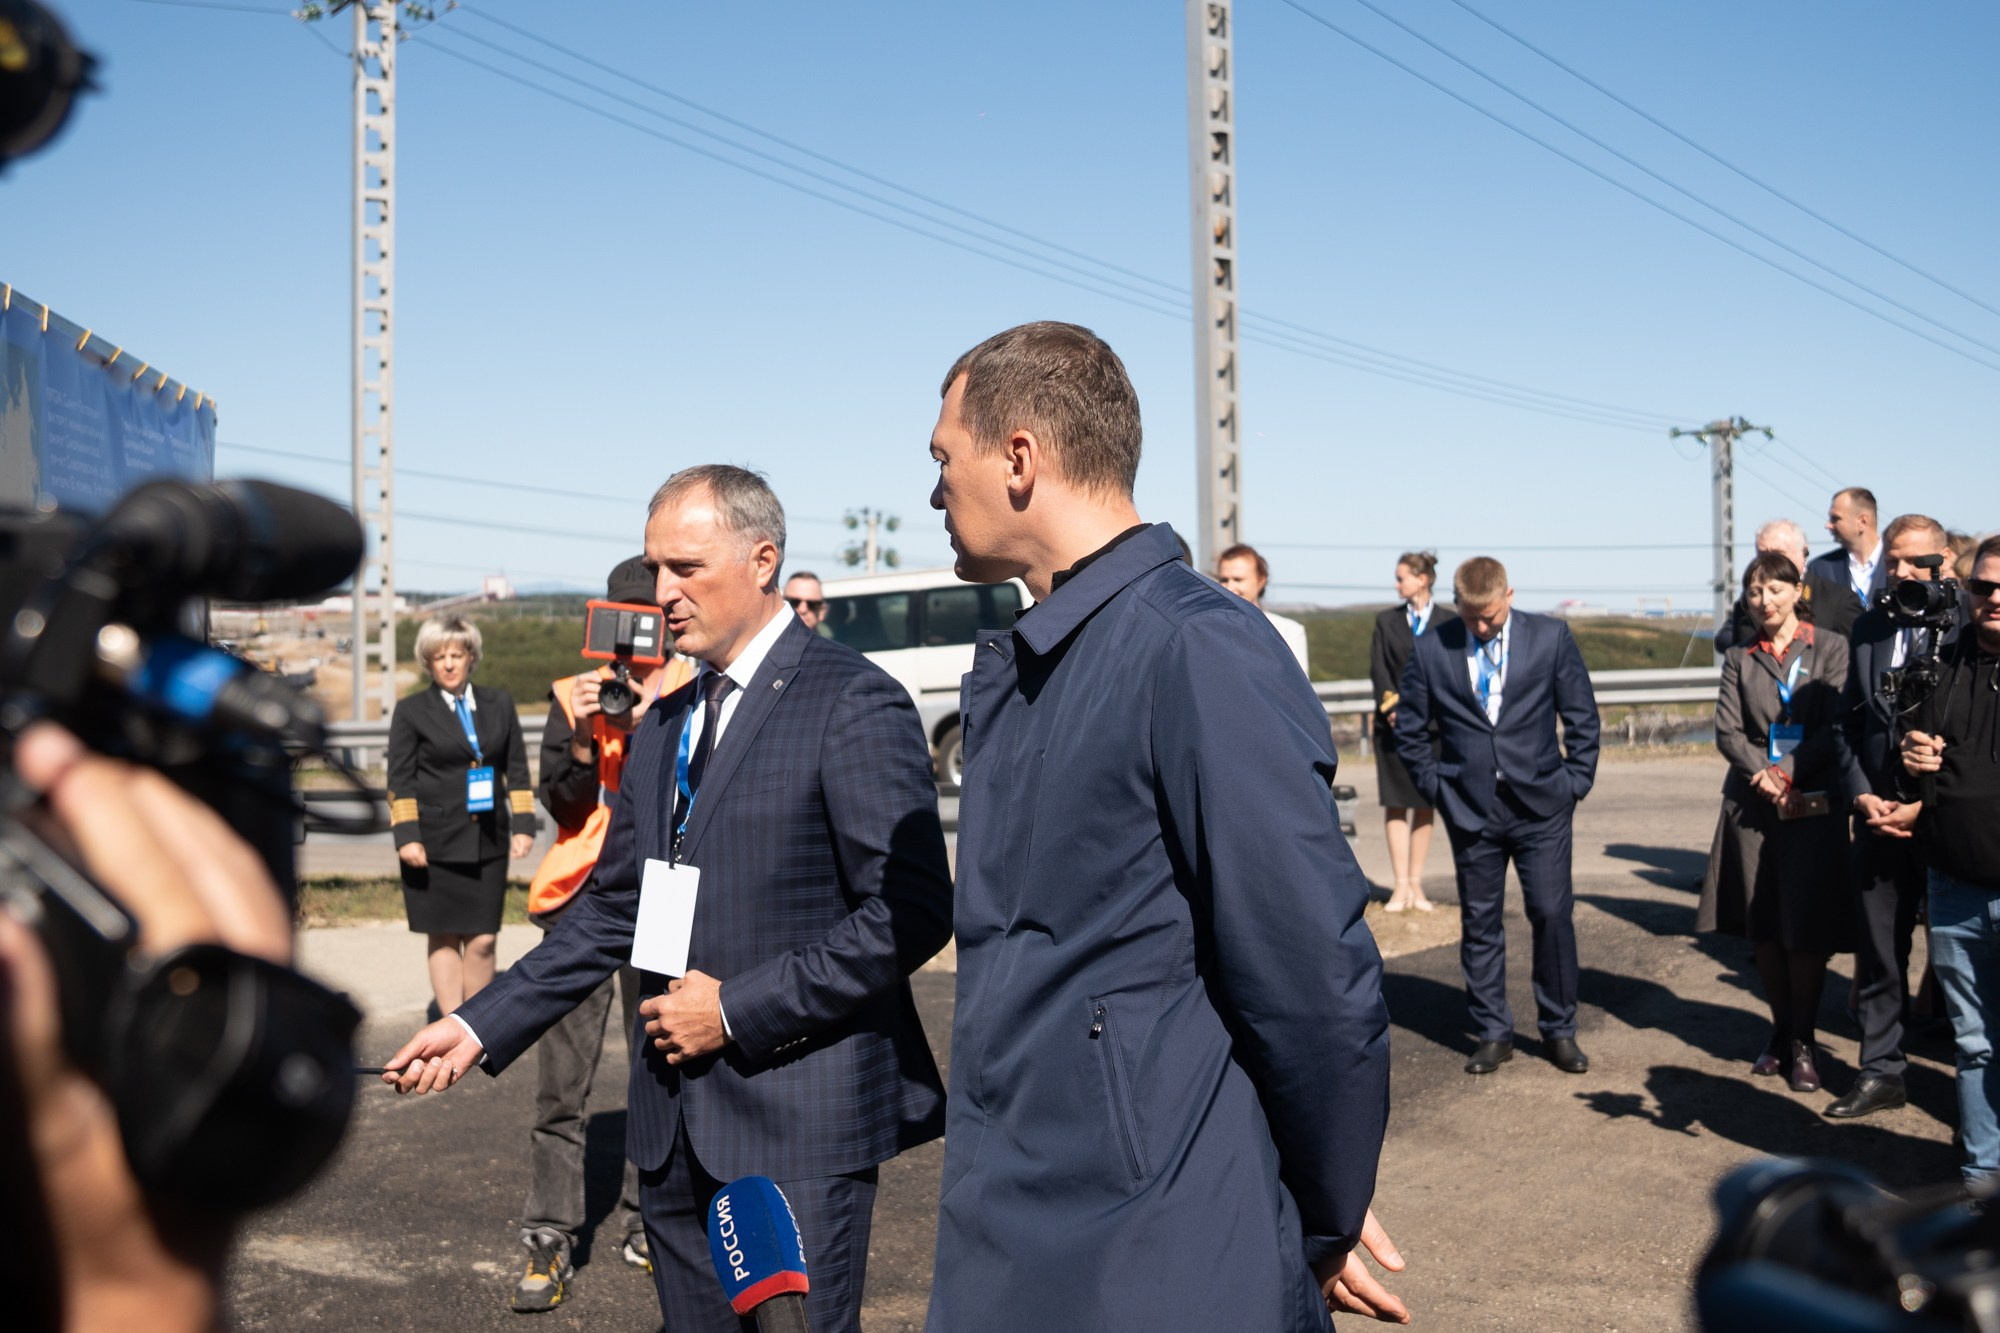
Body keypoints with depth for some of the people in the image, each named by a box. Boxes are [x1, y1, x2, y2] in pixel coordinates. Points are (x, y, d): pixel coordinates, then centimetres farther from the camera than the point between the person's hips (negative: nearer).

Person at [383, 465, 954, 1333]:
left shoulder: (854, 703, -11)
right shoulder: (664, 725, 14)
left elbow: (910, 913, -16)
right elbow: (615, 908, 17)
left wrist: (737, 1010, -16)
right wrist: (481, 1025, 8)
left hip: (797, 1128, -7)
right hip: (675, 1129, 7)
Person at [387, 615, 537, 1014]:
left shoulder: (499, 704, 13)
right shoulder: (411, 710, 6)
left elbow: (517, 771, 14)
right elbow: (400, 780, 2)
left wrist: (523, 825, 5)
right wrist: (407, 836, -7)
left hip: (488, 840, 2)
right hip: (436, 843, -2)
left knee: (482, 940, -2)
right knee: (444, 938, 0)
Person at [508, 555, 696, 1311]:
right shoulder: (573, 695, 9)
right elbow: (560, 804, 2)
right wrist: (584, 739, -14)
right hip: (582, 896, 1)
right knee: (561, 1076, -1)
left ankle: (645, 1220, 19)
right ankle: (550, 1236, 5)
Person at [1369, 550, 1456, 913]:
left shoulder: (1449, 623, 4)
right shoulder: (1386, 621, 8)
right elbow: (1378, 669, 2)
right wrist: (1391, 707, -12)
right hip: (1394, 725, 1)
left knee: (1425, 805, 4)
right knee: (1396, 804, -2)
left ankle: (1416, 883, 10)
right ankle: (1401, 886, -1)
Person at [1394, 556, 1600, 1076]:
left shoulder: (1551, 637, -1)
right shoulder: (1432, 649, -1)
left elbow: (1582, 716, 6)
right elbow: (1410, 730, 9)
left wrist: (1576, 782, 1)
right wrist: (1436, 787, 3)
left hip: (1540, 805, 0)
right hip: (1470, 811, 1)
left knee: (1551, 915, 0)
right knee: (1480, 923, 6)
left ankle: (1559, 1030, 16)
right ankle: (1492, 1034, 18)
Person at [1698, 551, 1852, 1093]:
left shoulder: (1830, 648, 3)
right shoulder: (1739, 658, 11)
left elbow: (1837, 727, -5)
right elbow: (1727, 729, 3)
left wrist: (1787, 772, -13)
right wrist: (1763, 772, -13)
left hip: (1813, 805, -3)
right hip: (1753, 804, 3)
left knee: (1805, 927, -3)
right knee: (1762, 928, 6)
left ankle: (1803, 1043, 9)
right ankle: (1781, 1032, 20)